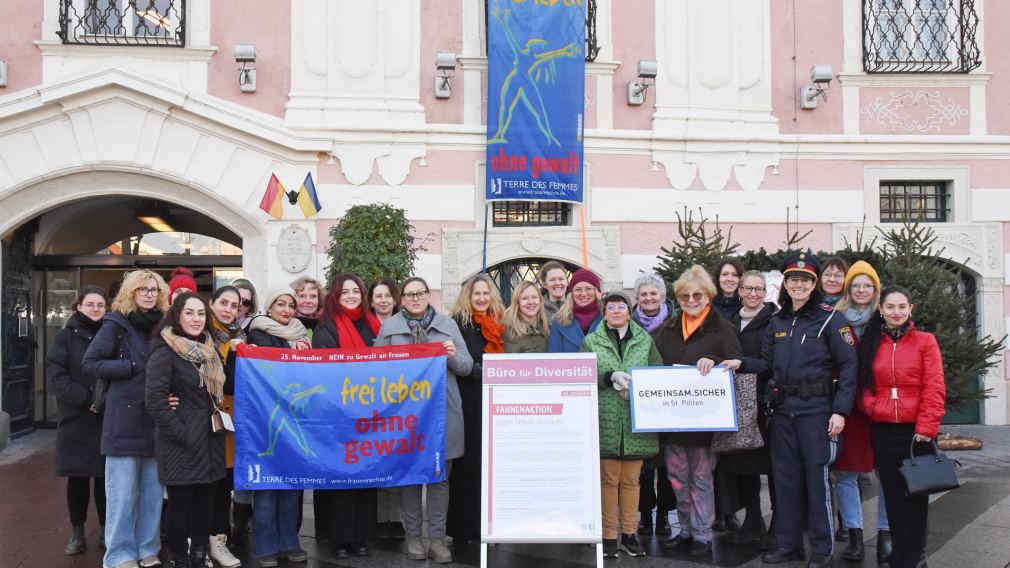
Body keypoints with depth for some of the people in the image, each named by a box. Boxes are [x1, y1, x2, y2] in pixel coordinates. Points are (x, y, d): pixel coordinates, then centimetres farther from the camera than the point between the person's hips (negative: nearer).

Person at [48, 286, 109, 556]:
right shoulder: (66, 336, 1)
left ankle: (106, 529, 16)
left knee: (105, 476, 4)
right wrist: (86, 399, -16)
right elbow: (56, 374, -8)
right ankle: (77, 532, 17)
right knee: (77, 477, 5)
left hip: (108, 419, 1)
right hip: (76, 419, -1)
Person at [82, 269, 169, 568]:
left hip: (155, 419, 5)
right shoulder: (116, 324, -2)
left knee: (153, 489, 9)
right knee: (123, 491, 0)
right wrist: (134, 367, -12)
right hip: (124, 418, -5)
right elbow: (90, 363, -7)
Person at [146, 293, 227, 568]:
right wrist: (181, 434, -18)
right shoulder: (165, 351, -10)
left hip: (209, 440, 7)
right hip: (182, 444, -7)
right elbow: (155, 400, -17)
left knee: (206, 501, 10)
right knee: (180, 502, 1)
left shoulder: (208, 350, 12)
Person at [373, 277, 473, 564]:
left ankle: (437, 537, 13)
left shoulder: (447, 324, 7)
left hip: (443, 411, 1)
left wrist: (453, 355, -14)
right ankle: (413, 535, 18)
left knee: (440, 476, 4)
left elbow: (467, 367, 6)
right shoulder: (389, 327, 6)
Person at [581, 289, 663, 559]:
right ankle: (609, 536, 12)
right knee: (608, 480, 2)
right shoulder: (591, 341, 7)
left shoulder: (645, 341, 10)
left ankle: (629, 533, 19)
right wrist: (612, 377, -18)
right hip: (605, 422, -1)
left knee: (631, 480, 8)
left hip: (636, 422, 1)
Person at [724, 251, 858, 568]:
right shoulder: (777, 322, 12)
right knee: (785, 477, 11)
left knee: (816, 478, -1)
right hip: (783, 410, 5)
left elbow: (848, 366, -7)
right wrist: (742, 364, -5)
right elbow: (768, 364, 14)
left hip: (816, 410, -5)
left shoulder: (829, 319, -4)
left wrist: (840, 411, -13)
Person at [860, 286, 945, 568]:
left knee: (915, 496, 4)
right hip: (882, 431, 2)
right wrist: (870, 407, -5)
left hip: (916, 430, -2)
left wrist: (926, 427, -13)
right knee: (893, 495, 8)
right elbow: (865, 386, 13)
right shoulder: (870, 343, 8)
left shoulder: (925, 341, 0)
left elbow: (934, 388, -6)